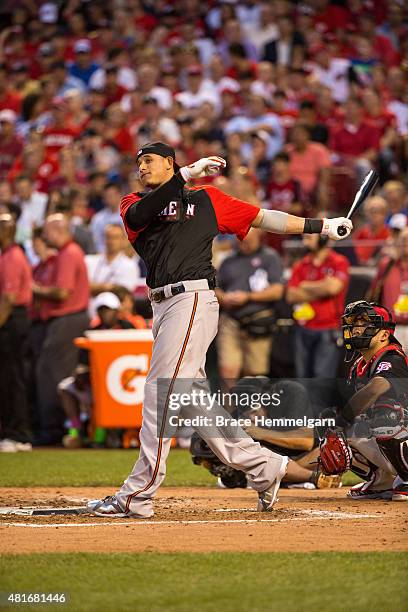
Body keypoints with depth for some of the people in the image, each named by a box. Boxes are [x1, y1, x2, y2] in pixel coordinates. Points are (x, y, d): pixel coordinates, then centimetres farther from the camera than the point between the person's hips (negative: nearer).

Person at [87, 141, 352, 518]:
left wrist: (320, 226, 11)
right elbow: (139, 215, -7)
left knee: (161, 392, -12)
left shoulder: (205, 199, 10)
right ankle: (264, 467, 17)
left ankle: (138, 495, -13)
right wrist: (186, 175, -14)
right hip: (163, 306, 6)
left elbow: (261, 218, 14)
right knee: (191, 398, 6)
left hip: (193, 299, -6)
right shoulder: (134, 204, 17)